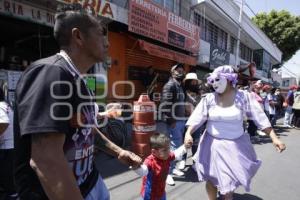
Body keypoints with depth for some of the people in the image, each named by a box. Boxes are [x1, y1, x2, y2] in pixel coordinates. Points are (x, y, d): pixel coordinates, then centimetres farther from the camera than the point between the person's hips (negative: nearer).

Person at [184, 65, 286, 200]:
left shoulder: (244, 97, -8)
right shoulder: (209, 98, -8)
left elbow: (260, 118, -6)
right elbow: (197, 118, -16)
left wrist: (274, 138, -12)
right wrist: (188, 133, -30)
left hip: (235, 146, 0)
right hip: (212, 144, 1)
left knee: (229, 181, 13)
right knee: (211, 178, 14)